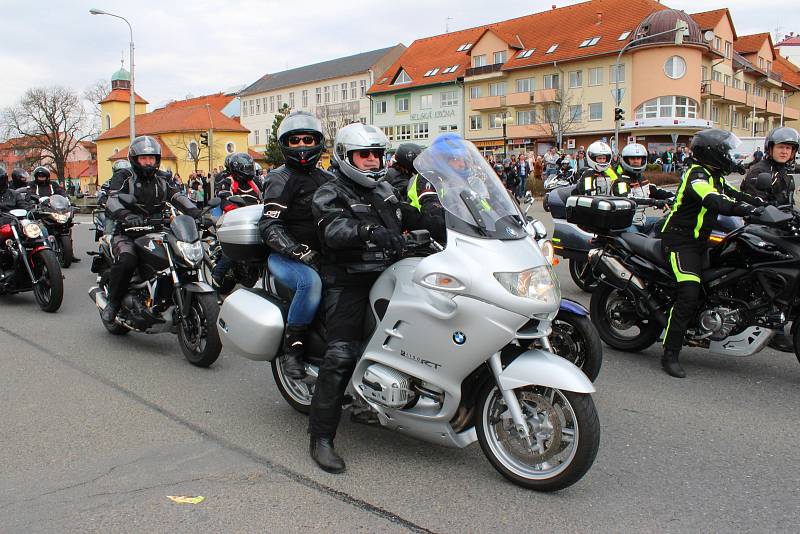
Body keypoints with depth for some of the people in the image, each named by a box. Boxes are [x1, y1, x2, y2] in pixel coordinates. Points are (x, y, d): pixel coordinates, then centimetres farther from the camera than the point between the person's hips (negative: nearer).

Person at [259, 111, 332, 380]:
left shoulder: (327, 178, 19)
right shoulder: (281, 179, -3)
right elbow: (270, 227, -14)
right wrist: (300, 252, -27)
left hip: (321, 254, 6)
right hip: (284, 257, -6)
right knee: (311, 282, -36)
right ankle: (292, 347, -19)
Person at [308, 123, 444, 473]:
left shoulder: (384, 191, 22)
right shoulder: (329, 194, -2)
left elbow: (411, 217, 19)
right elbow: (335, 229, -21)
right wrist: (370, 230, -38)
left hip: (388, 276, 7)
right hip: (348, 283, -7)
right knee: (341, 355, -17)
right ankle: (321, 437, -9)